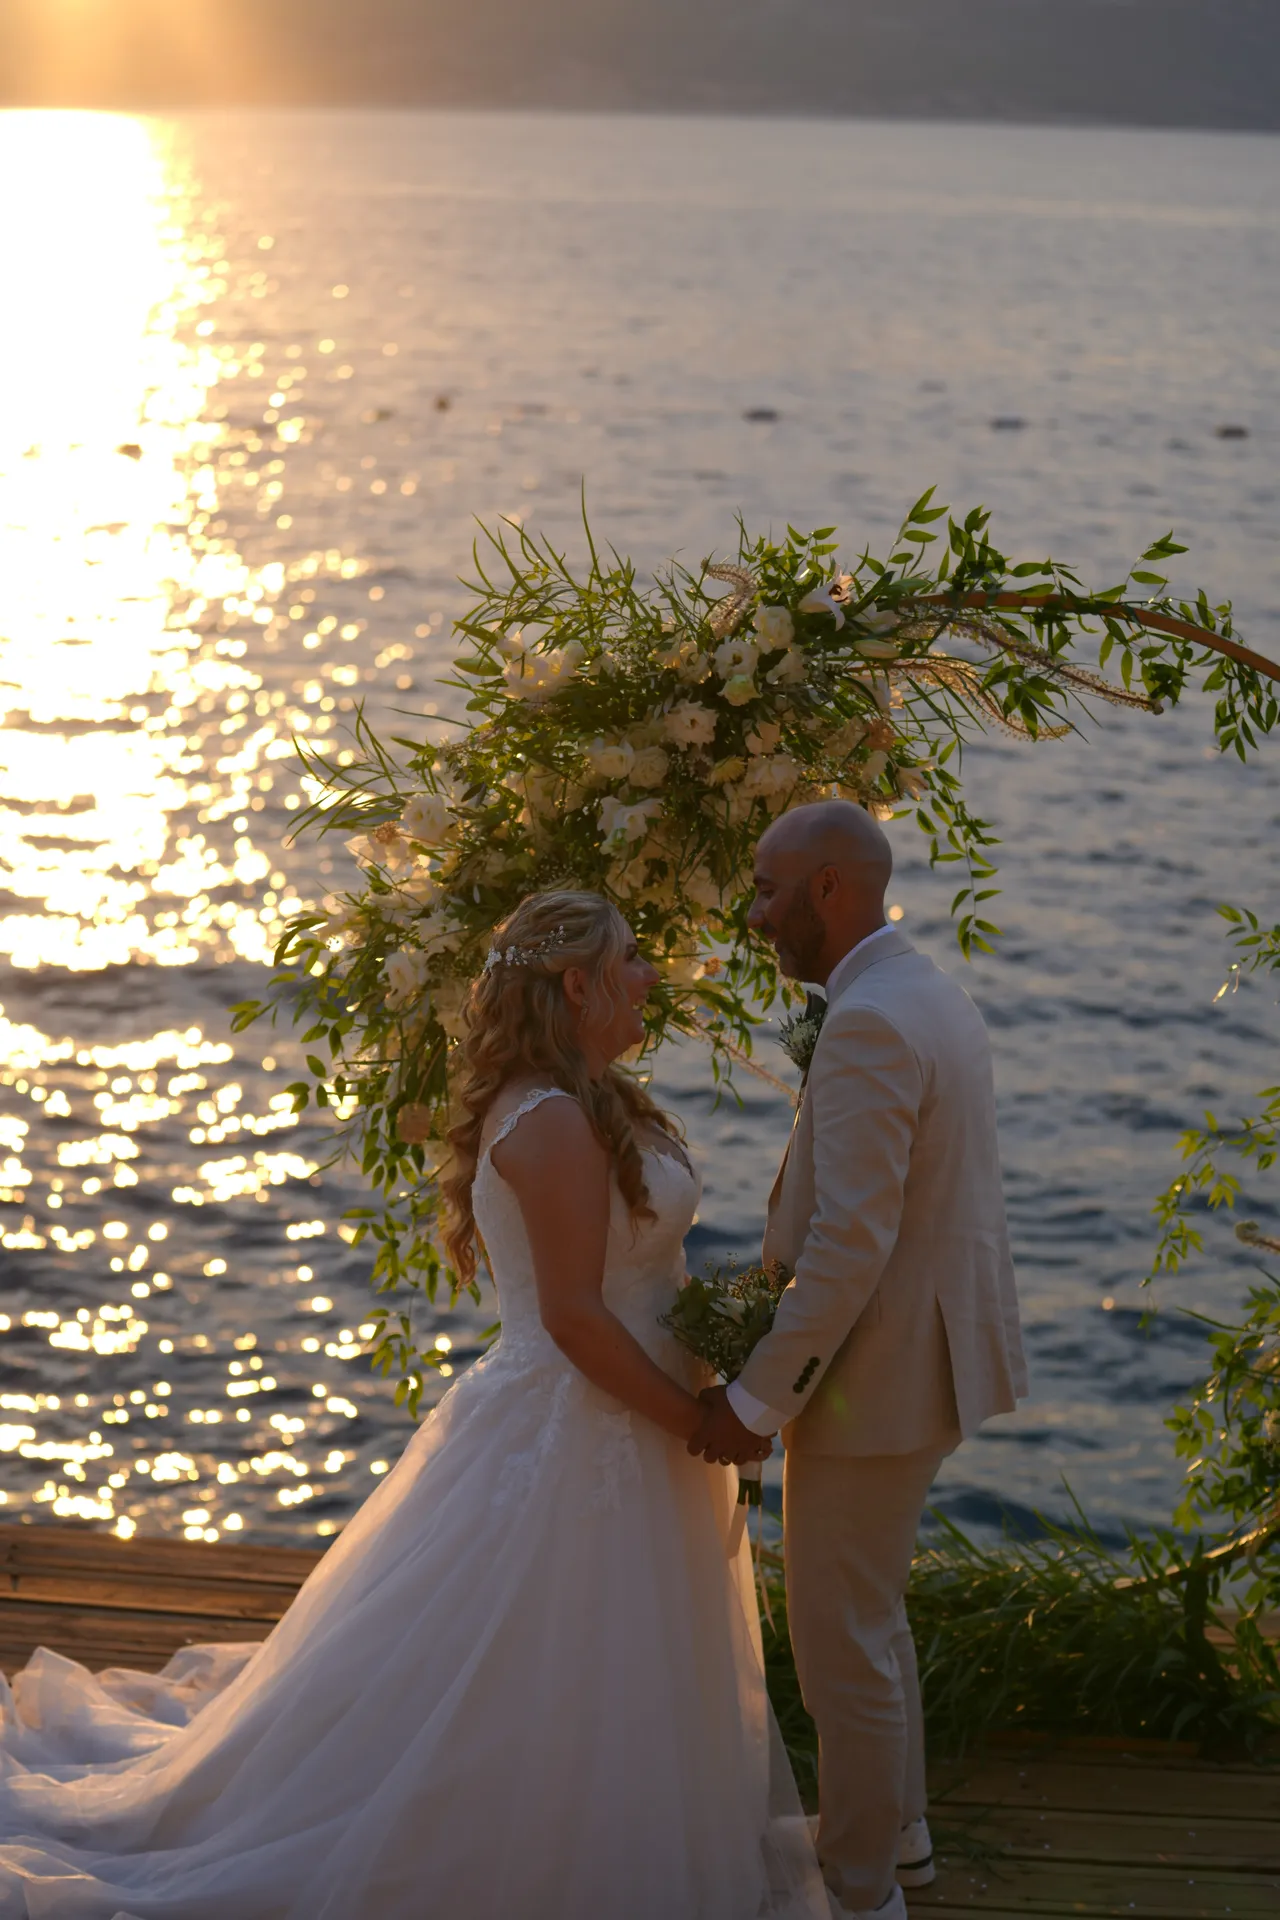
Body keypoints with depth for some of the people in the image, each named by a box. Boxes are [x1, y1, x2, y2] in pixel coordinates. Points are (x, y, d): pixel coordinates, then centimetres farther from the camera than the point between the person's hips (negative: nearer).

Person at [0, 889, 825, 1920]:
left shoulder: (588, 1104, 11)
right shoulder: (553, 1124, -22)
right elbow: (575, 1318, -24)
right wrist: (698, 1421, -17)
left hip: (618, 1430, 11)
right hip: (574, 1437, -11)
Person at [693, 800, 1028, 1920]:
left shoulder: (867, 1026, -24)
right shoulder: (936, 997, 8)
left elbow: (850, 1243, -27)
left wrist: (755, 1399, -21)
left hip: (875, 1378, -10)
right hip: (926, 1355, 10)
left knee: (842, 1639, 4)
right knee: (867, 1609, 25)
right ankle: (894, 1828, 41)